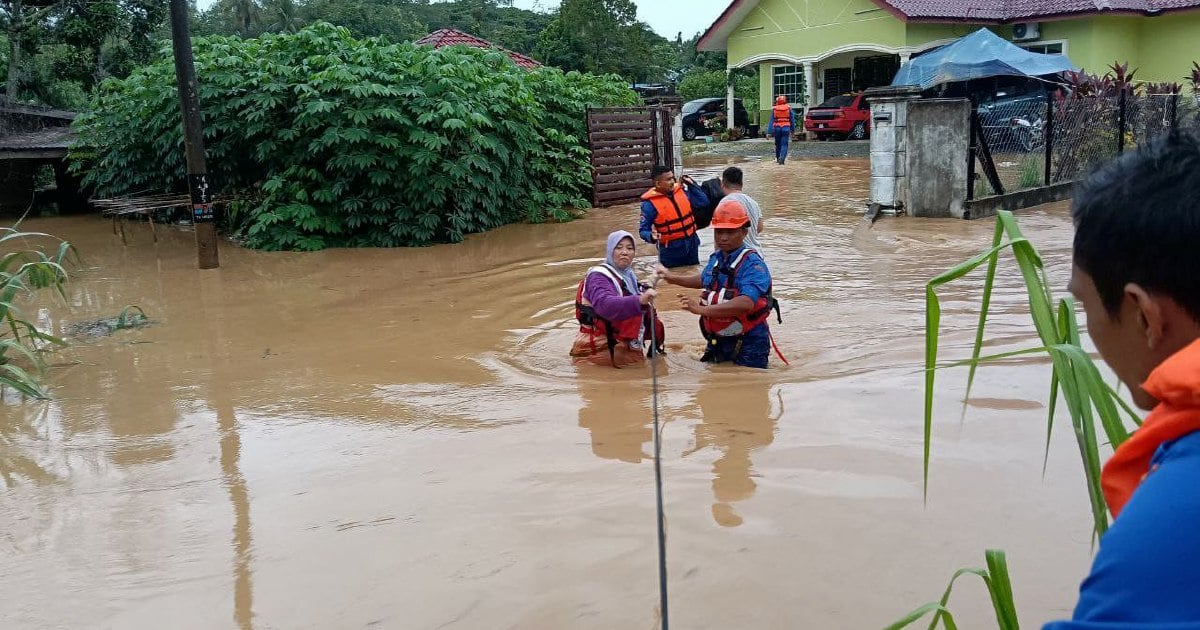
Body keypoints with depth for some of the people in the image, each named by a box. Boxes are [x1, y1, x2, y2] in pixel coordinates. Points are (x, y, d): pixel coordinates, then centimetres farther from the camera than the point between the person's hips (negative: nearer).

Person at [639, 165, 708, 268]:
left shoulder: (681, 190, 2)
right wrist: (652, 236, -33)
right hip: (671, 249, -6)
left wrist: (692, 185, 0)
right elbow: (643, 230, -12)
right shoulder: (650, 203, -14)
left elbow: (703, 202, 7)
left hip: (692, 243, 6)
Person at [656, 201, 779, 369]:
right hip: (717, 342, 7)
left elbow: (746, 303, -37)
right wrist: (672, 277, 31)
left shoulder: (753, 265, -21)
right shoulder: (716, 258, 3)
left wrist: (702, 309, -39)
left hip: (748, 348, -7)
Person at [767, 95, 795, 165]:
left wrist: (769, 132, -1)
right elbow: (792, 119, 8)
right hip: (786, 128, -1)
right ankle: (782, 158, -22)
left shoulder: (774, 109, 2)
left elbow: (771, 121, 0)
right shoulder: (789, 108, 2)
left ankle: (778, 158, 27)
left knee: (778, 144, 16)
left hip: (777, 128, 1)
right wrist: (792, 129, 18)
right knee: (784, 144, -3)